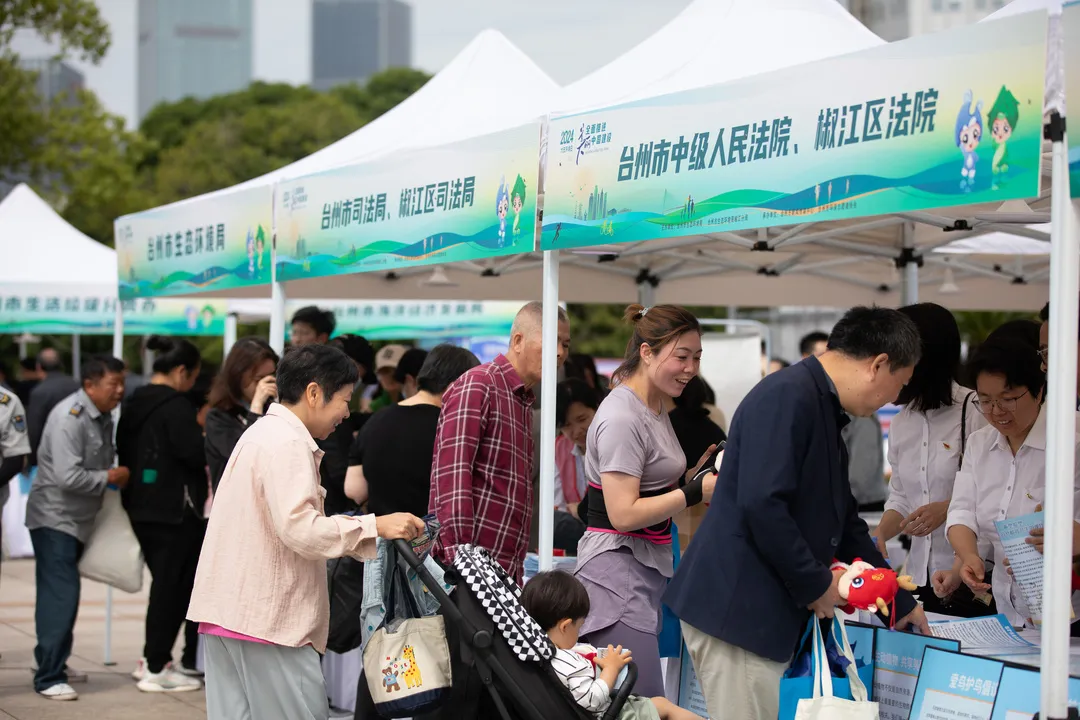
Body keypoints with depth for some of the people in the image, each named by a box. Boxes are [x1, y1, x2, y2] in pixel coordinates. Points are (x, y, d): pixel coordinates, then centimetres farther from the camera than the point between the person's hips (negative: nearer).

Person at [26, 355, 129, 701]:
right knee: (61, 595, -12)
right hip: (55, 518, -9)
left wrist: (115, 476, 2)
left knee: (58, 596, 15)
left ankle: (52, 667, 23)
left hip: (76, 520, 9)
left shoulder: (102, 416, 7)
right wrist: (110, 477, -15)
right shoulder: (69, 417, -21)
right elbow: (68, 477, -27)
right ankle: (49, 677, -8)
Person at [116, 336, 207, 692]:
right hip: (174, 509, -9)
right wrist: (207, 435, -1)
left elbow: (124, 453, 17)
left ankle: (153, 659, 19)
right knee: (173, 586, 0)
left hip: (140, 506, 9)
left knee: (165, 582, 17)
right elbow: (196, 453, -20)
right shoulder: (175, 405, -16)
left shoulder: (133, 404, 11)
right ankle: (156, 668, 3)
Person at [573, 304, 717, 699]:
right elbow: (623, 514, -21)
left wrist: (703, 470, 7)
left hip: (647, 571, 10)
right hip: (618, 573, -10)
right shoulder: (622, 418, -16)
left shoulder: (657, 407, 15)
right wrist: (697, 491, -17)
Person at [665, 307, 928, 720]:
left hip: (766, 608, 10)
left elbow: (843, 521, 26)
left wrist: (901, 602, 29)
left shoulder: (823, 409, 16)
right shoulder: (787, 396, -16)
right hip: (737, 607, -10)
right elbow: (761, 504, -26)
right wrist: (816, 584, -15)